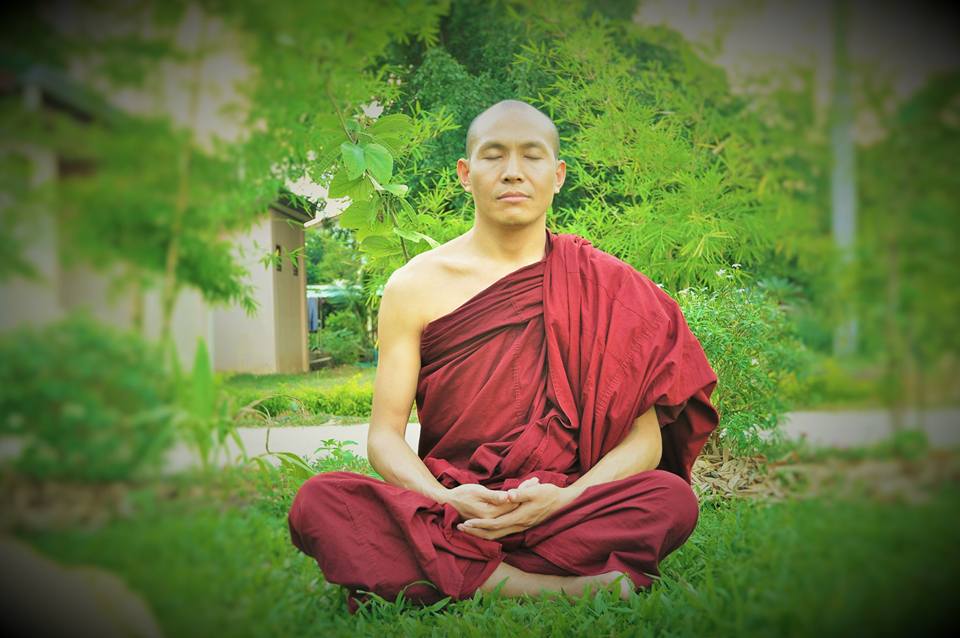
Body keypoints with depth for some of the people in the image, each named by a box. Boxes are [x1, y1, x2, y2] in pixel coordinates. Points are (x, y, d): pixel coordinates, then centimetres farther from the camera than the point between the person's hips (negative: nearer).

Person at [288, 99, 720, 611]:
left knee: (671, 498, -29)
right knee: (318, 500, -26)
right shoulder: (415, 286, 5)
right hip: (444, 509, 1)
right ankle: (546, 586, -26)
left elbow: (645, 438, 0)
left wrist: (565, 497, -19)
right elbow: (384, 436, 2)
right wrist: (443, 499, -18)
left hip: (563, 512, 0)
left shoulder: (605, 285, 4)